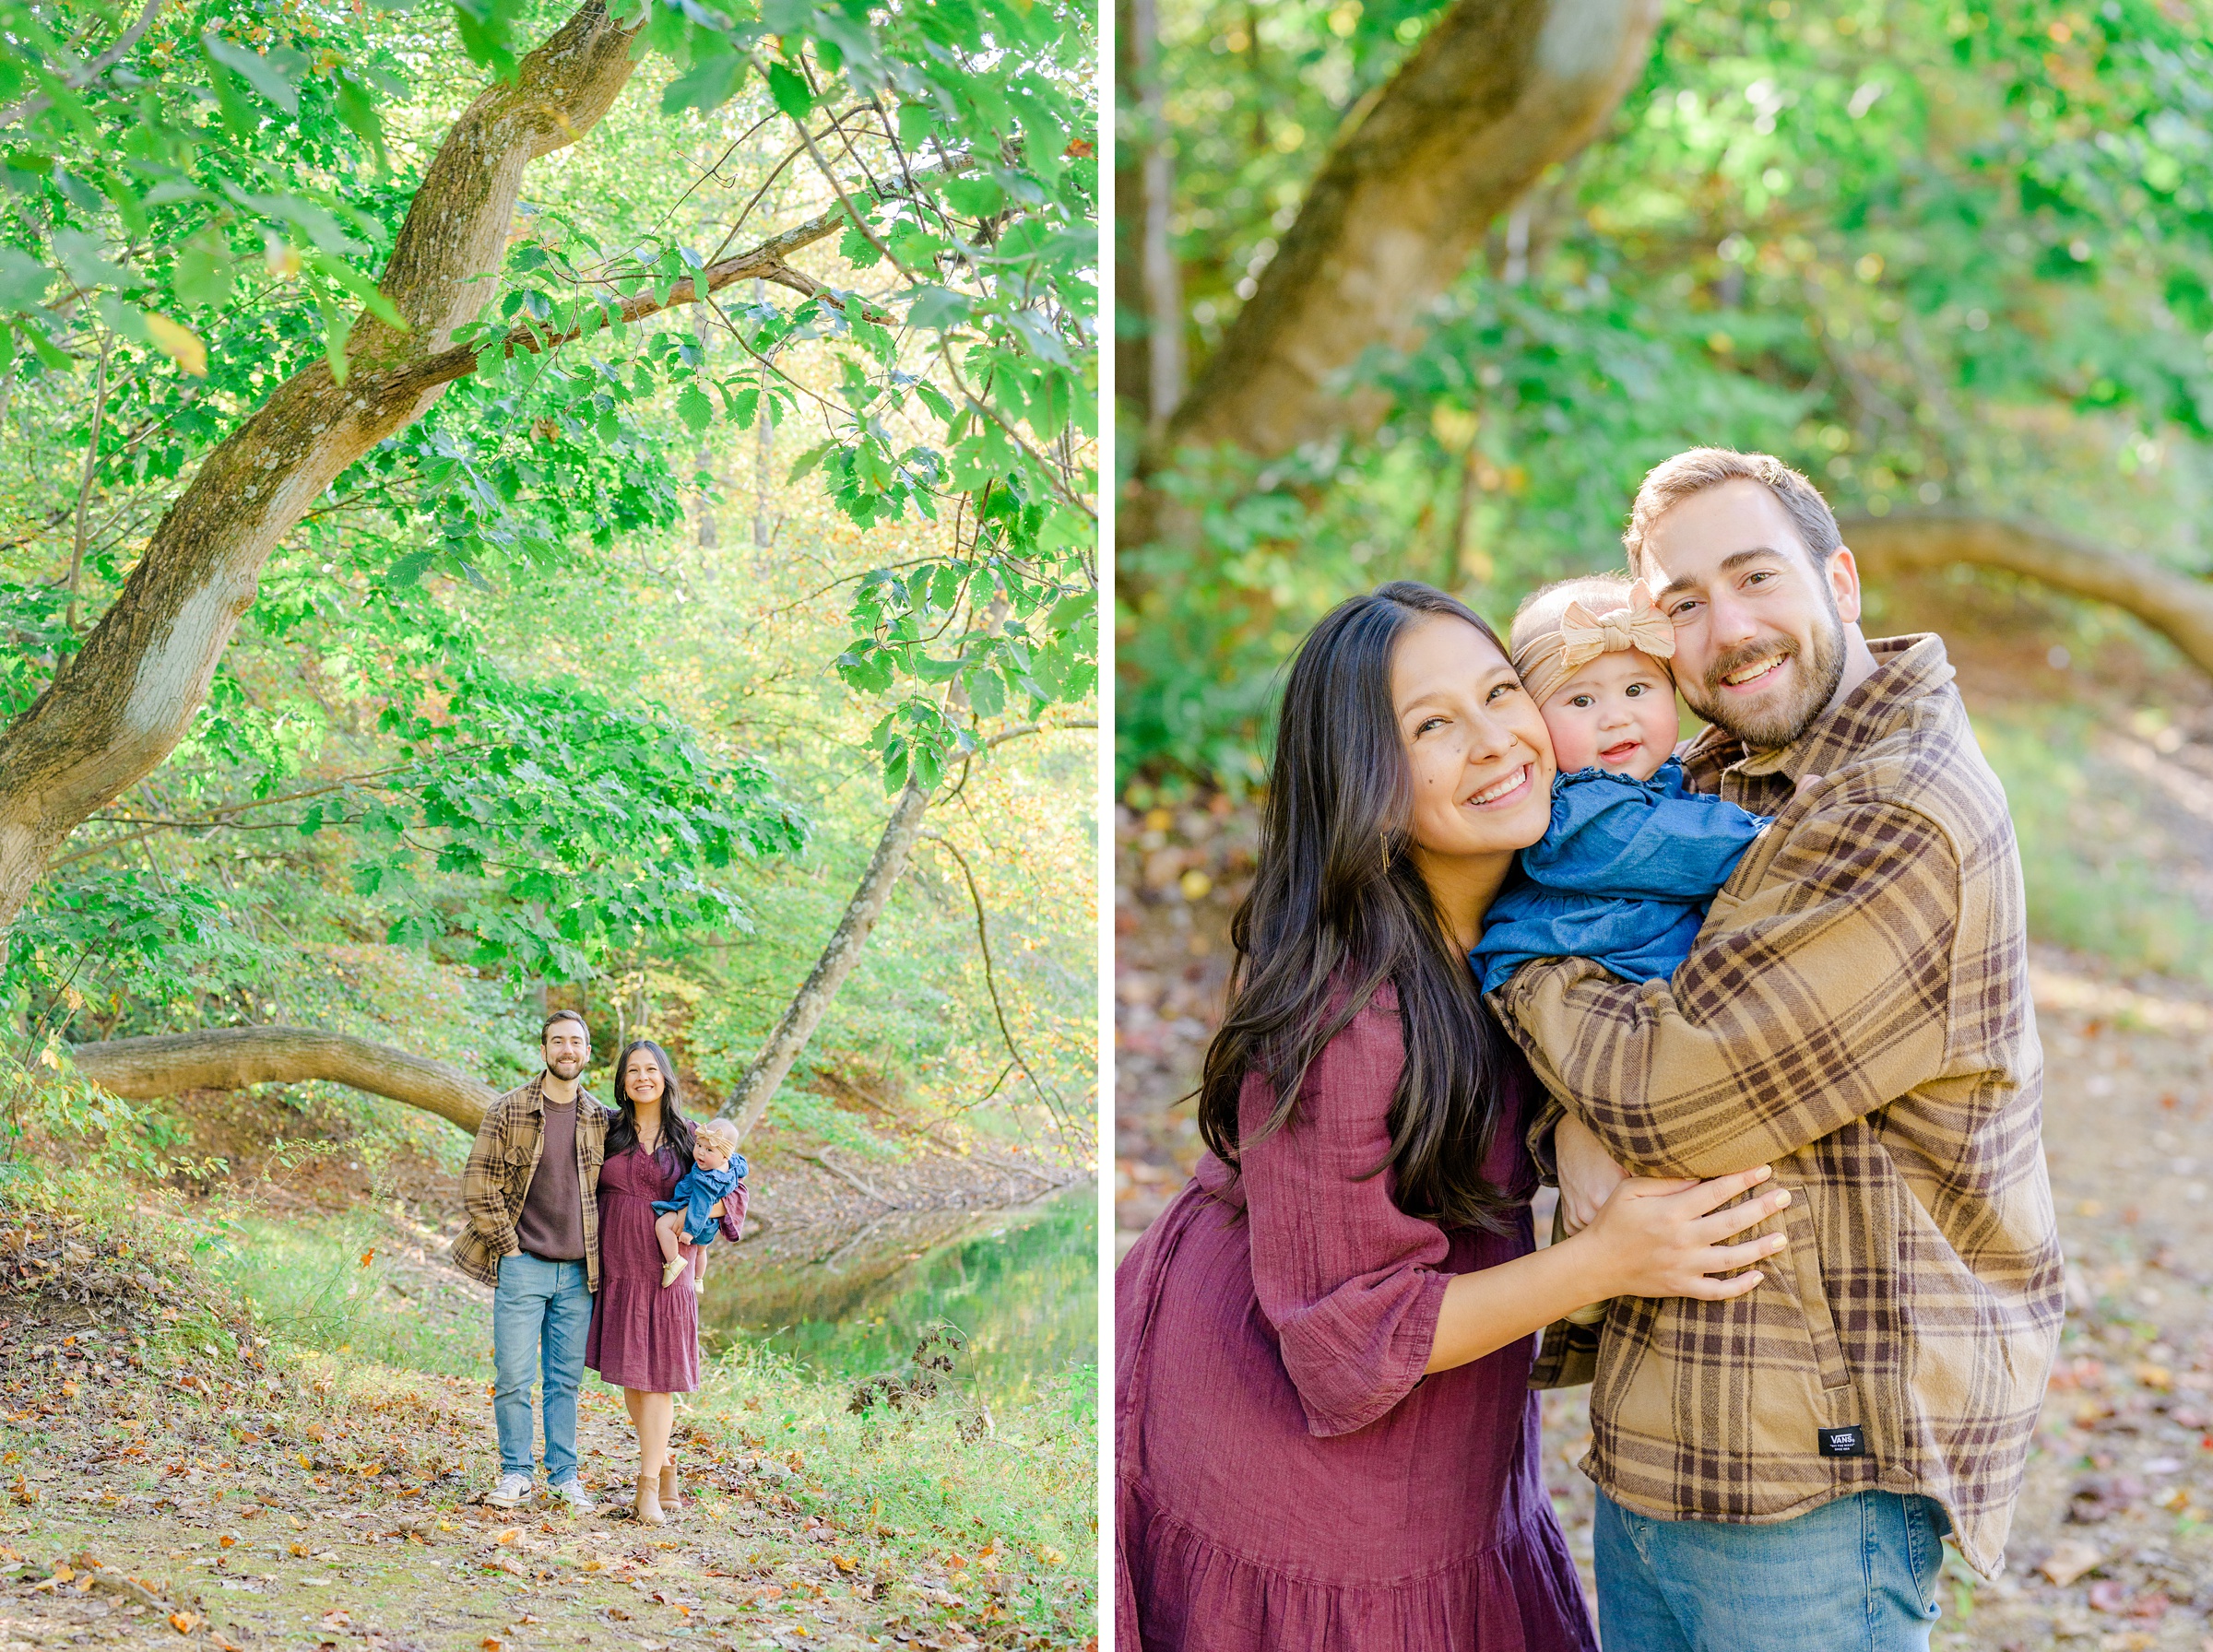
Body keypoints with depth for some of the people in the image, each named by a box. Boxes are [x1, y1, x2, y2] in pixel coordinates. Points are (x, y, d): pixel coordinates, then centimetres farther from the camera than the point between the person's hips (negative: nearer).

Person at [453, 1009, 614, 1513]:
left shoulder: (601, 1120, 7)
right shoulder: (509, 1111, -3)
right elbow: (478, 1187, -3)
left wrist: (599, 1250, 8)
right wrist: (508, 1245, -6)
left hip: (578, 1271, 3)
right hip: (522, 1266, -3)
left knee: (566, 1379, 7)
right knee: (513, 1377, -2)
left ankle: (564, 1474, 16)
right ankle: (516, 1472, 10)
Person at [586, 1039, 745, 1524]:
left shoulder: (687, 1137, 4)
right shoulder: (609, 1132, 7)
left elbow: (735, 1189, 7)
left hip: (665, 1268, -2)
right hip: (617, 1265, 2)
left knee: (656, 1375, -5)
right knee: (628, 1375, 6)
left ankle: (648, 1485, -3)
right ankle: (665, 1468, 22)